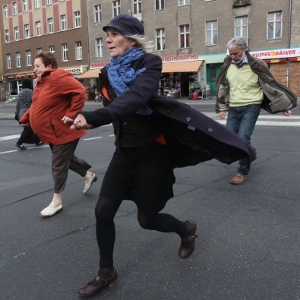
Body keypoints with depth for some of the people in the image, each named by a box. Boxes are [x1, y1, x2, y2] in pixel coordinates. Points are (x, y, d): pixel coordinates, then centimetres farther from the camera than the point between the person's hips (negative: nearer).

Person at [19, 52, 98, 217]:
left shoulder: (59, 77, -20)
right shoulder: (41, 82, 12)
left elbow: (80, 92, -27)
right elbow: (36, 105, 19)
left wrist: (71, 114, -27)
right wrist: (25, 119, 10)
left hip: (63, 132, -10)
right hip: (52, 133, 10)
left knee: (58, 166, -1)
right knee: (66, 158, 22)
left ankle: (57, 201, 13)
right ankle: (88, 175, 44)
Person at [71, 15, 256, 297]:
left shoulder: (149, 63, -15)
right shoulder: (108, 72, 3)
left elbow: (136, 97, -35)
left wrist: (93, 117, -45)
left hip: (152, 151, -5)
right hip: (124, 152, 6)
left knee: (147, 219, 6)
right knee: (103, 211, 0)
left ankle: (186, 229, 39)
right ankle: (106, 272, 23)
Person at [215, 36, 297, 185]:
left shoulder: (256, 65, -10)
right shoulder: (227, 65, 3)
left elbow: (271, 85, -3)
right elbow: (222, 87, 14)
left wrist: (284, 106, -1)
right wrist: (222, 108, 13)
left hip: (250, 107, -5)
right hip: (233, 108, 5)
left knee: (243, 138, -16)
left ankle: (243, 172, 0)